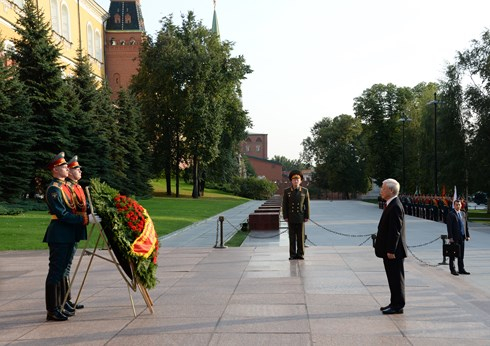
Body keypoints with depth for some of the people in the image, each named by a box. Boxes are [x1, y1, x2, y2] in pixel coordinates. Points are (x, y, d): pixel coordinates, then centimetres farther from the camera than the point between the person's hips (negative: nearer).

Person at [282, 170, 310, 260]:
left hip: (301, 218, 0)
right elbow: (284, 205, 0)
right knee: (292, 237, 4)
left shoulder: (305, 191, 1)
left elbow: (307, 204, 1)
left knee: (301, 237, 4)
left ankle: (300, 254, 12)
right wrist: (285, 217, -5)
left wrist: (307, 217, -3)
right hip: (291, 218, 0)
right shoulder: (286, 191, 0)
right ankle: (292, 254, 10)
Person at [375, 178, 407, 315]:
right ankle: (394, 303, 25)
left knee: (396, 278, -1)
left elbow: (395, 231, -22)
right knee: (393, 278, 16)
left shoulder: (395, 207, -18)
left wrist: (391, 251, -22)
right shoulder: (391, 205, 14)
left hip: (393, 251, -10)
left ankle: (398, 306, 7)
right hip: (389, 250, 10)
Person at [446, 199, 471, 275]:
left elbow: (466, 225, 14)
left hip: (462, 237, 6)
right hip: (454, 237, -6)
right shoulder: (451, 214, -7)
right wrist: (450, 237, -17)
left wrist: (467, 235, 7)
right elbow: (449, 226, -12)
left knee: (461, 255, 9)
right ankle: (452, 270, 8)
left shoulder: (463, 213, 12)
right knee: (452, 254, 2)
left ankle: (461, 269, 15)